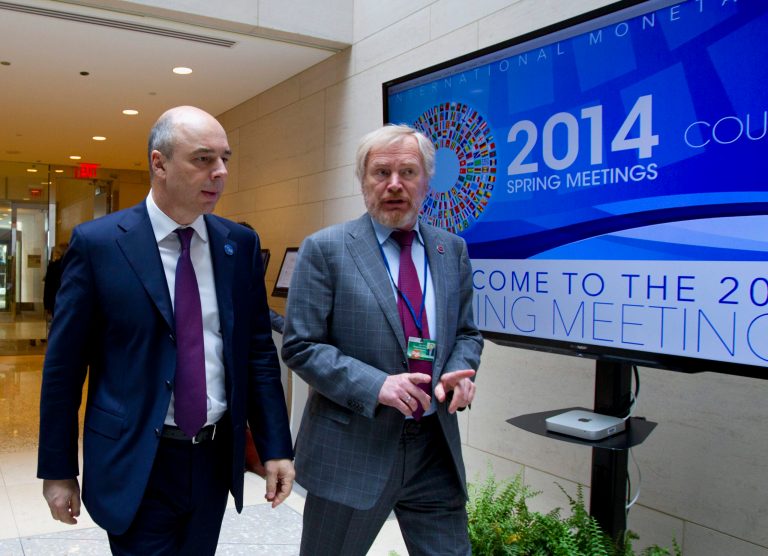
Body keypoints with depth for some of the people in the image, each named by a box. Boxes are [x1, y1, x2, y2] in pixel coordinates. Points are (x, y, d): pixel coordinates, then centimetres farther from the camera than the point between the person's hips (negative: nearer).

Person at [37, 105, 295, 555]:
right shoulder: (97, 243, -9)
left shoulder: (241, 244, 0)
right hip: (135, 465, -3)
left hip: (216, 457, 4)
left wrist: (276, 447, 0)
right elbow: (63, 364, -5)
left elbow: (259, 350, 2)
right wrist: (58, 470, -1)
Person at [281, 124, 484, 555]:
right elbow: (301, 346, -9)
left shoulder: (452, 249, 6)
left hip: (437, 446, 4)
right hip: (353, 447, -3)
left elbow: (467, 333, 13)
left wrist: (460, 372, -9)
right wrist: (376, 385, -21)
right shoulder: (325, 249, -7)